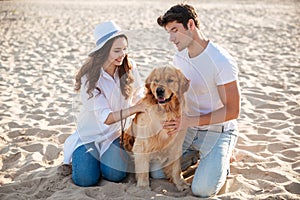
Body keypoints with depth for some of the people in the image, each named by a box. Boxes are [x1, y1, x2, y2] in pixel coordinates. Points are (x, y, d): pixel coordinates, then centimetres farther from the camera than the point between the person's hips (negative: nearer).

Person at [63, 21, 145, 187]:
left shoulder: (129, 67, -12)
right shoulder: (89, 77, -23)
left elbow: (138, 97, -4)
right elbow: (105, 118, -27)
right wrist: (136, 108, -38)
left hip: (114, 133, 2)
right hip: (89, 133, -2)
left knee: (115, 176, -15)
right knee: (86, 180, -12)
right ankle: (76, 151, 19)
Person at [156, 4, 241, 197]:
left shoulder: (222, 61, -23)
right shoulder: (179, 58, 0)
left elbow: (232, 111, -21)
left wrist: (191, 121, -25)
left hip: (218, 130, -6)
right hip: (189, 126, 6)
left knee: (202, 189, -20)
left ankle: (221, 160, 12)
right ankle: (198, 154, 19)